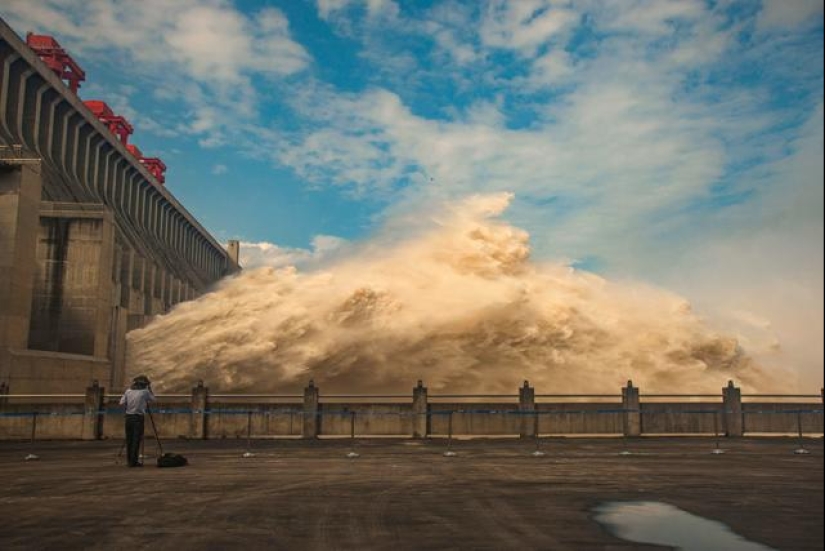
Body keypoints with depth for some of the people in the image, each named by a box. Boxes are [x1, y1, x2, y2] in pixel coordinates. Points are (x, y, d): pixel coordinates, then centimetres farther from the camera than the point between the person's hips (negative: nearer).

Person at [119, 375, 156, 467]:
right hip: (138, 417, -4)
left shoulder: (128, 391, 7)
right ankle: (134, 461, -1)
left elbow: (122, 403, 2)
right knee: (136, 440, -1)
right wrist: (149, 388, 13)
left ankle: (130, 461, 14)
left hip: (129, 417, 4)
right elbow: (153, 399, 11)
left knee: (129, 440, 10)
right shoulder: (145, 392, -4)